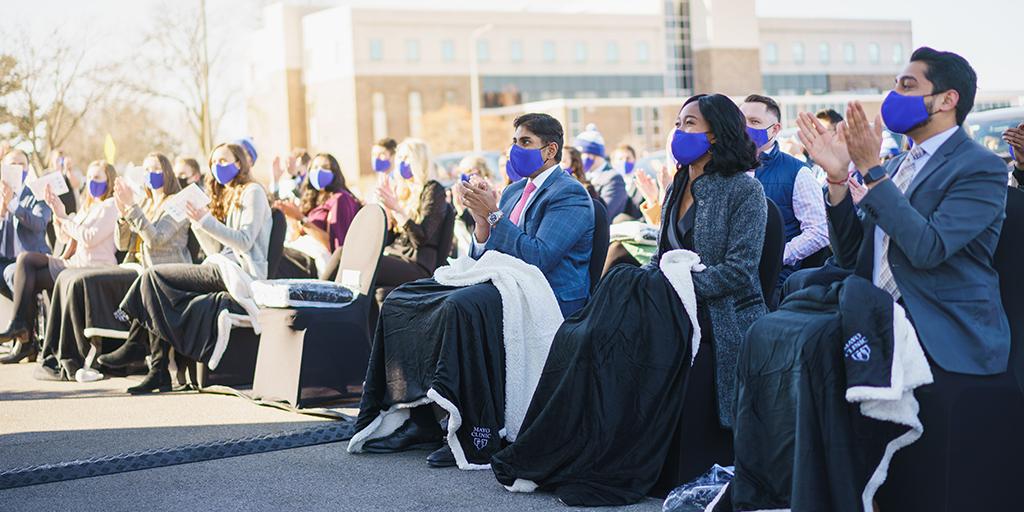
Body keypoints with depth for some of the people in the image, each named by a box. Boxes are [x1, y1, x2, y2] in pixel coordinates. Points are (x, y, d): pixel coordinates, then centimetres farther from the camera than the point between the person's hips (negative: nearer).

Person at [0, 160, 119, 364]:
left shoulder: (110, 207, -7)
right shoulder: (89, 206, 24)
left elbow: (90, 238, -18)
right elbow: (65, 235, 22)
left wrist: (67, 223, -7)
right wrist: (58, 210, 8)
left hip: (93, 268, -9)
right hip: (76, 263, 9)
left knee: (30, 280, -14)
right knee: (25, 259, -5)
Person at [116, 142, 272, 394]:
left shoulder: (252, 192, 1)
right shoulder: (227, 198, 26)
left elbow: (244, 242, -13)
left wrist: (206, 221, -15)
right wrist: (197, 221, 7)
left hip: (240, 273, -8)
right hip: (223, 271, 8)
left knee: (154, 275, -16)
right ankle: (158, 372, -16)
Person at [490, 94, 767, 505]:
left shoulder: (744, 190, -4)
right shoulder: (678, 189, 19)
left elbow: (739, 269, -13)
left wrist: (679, 287, -21)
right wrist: (647, 280, -4)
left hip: (718, 320, -6)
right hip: (676, 314, 7)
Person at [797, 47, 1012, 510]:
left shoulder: (980, 168, -8)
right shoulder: (895, 167, 15)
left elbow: (929, 247, -22)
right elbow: (851, 255, 10)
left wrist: (871, 170, -22)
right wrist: (838, 176, -3)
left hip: (951, 356, -7)